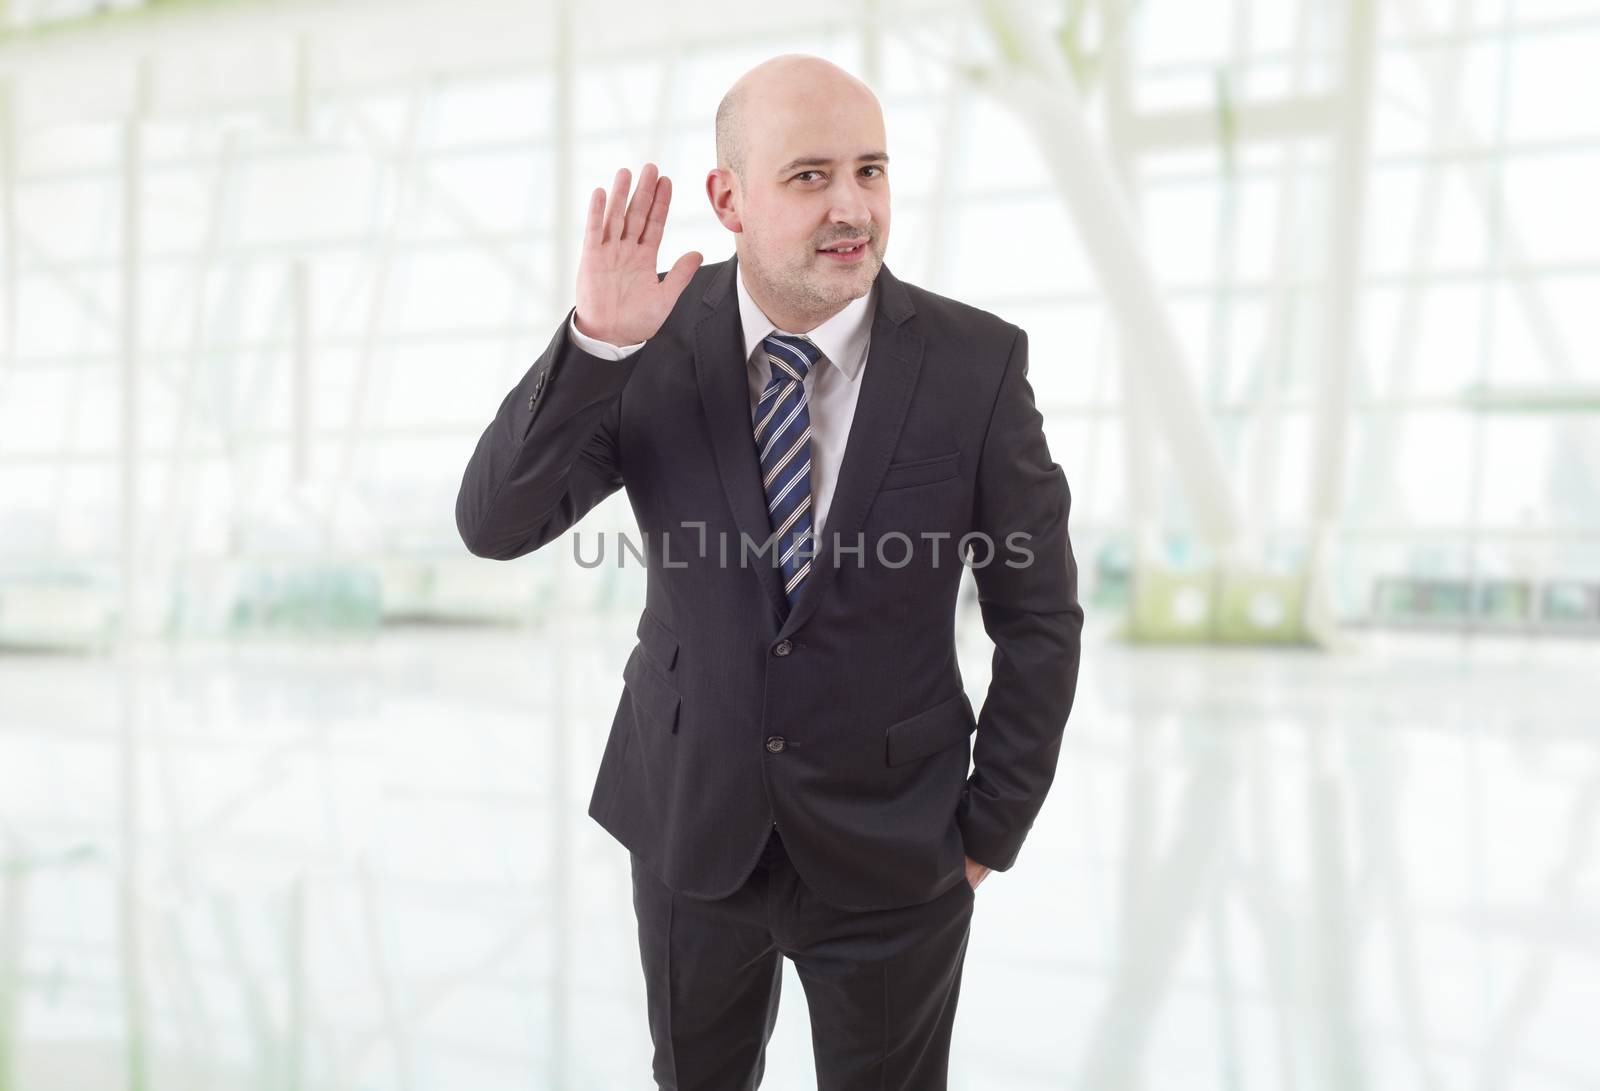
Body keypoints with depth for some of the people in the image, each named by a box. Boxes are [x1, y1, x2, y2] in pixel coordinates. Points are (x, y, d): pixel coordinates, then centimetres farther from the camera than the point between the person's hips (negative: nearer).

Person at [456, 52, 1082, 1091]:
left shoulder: (977, 362, -16)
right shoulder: (656, 338, -12)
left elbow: (1038, 615, -7)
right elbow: (493, 524, -15)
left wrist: (991, 829, -2)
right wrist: (593, 342, -29)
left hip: (891, 848, -1)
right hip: (689, 822, 2)